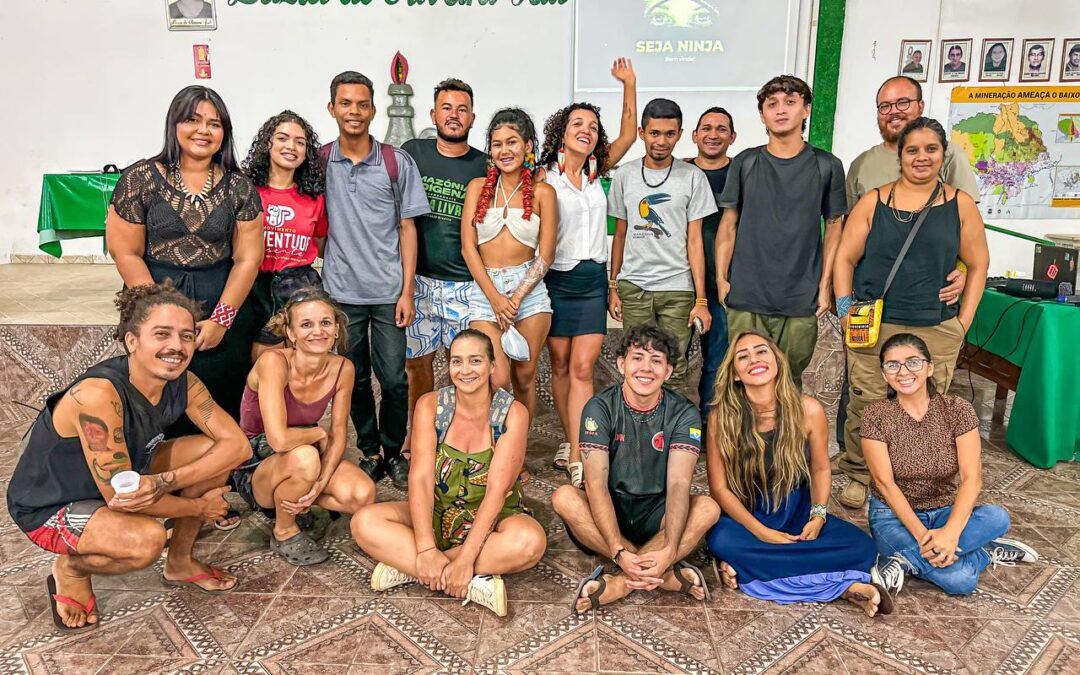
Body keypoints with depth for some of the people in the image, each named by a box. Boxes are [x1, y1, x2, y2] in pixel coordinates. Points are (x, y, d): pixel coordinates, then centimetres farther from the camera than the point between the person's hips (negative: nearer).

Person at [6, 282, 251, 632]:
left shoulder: (183, 383, -14)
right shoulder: (98, 394, -35)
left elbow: (237, 443, -16)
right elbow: (118, 495, -31)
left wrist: (165, 482, -31)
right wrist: (201, 506, -18)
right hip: (49, 506, -7)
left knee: (215, 451, -9)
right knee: (147, 539, -35)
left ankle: (180, 562, 11)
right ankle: (70, 569, 1)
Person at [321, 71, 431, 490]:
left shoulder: (397, 163, 0)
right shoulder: (319, 161, 3)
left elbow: (407, 227, 1)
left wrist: (407, 291, -4)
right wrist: (333, 255, 4)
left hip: (388, 291, -1)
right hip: (341, 291, 2)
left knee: (394, 380, 1)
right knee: (355, 378, 10)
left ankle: (394, 452, 20)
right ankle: (369, 452, 25)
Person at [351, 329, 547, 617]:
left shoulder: (513, 413, -14)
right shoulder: (430, 405, -8)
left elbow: (496, 491, -21)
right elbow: (420, 479, -16)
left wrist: (465, 559, -30)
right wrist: (425, 549, -29)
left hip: (491, 520, -2)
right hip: (437, 515, 2)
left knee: (531, 541, -34)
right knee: (364, 523, -21)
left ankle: (406, 566, -23)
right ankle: (473, 583, -28)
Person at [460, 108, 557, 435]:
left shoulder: (542, 192, 5)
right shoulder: (478, 187, 8)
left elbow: (545, 255, 1)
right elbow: (468, 248, 1)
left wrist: (516, 298, -9)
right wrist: (495, 298, -9)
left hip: (529, 288, 0)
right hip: (484, 289, 0)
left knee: (524, 377, 5)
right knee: (498, 381, -10)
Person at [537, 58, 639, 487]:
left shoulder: (597, 171, 8)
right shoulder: (543, 177, -5)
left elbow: (629, 134, 7)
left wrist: (629, 84, 2)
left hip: (593, 279, 3)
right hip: (557, 280, -2)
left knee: (582, 368, -5)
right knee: (561, 367, 8)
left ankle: (578, 457, -7)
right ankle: (570, 443, 24)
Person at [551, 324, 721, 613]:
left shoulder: (683, 413, -9)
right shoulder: (600, 408, -13)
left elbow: (679, 483, -21)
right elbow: (596, 483, -23)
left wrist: (669, 550, -38)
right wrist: (619, 552, -37)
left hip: (656, 514, 1)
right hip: (608, 513, 0)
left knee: (707, 508, -27)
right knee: (563, 497, -30)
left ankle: (620, 582, -28)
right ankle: (665, 574, -28)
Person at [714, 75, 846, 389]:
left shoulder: (826, 166, 4)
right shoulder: (745, 163, 5)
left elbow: (834, 229, 7)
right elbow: (729, 225, 7)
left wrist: (825, 285, 1)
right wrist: (721, 278, 1)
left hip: (801, 302, 0)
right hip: (746, 297, 0)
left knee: (791, 380, 8)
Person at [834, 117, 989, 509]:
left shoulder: (960, 204, 8)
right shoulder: (873, 202, 6)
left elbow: (978, 264, 10)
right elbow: (845, 258, 6)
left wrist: (963, 321, 4)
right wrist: (845, 309, -3)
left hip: (937, 331, 1)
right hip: (871, 326, -1)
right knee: (865, 406, -2)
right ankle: (859, 477, 16)